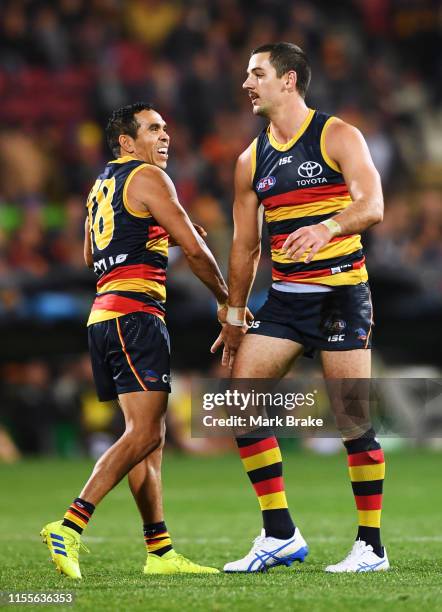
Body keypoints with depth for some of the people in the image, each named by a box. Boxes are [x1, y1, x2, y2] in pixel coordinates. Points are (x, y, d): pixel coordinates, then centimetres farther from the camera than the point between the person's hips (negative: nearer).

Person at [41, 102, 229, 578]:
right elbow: (194, 248, -8)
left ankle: (159, 552, 7)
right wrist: (225, 300, 5)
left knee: (148, 437, 9)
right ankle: (69, 526, -24)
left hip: (103, 312, 10)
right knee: (145, 433, -14)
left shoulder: (101, 183, 21)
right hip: (135, 311, -10)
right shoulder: (147, 177, -4)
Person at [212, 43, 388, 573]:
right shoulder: (252, 160, 12)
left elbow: (372, 206, -19)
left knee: (353, 421, -6)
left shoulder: (337, 136, -5)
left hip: (341, 294, -6)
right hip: (284, 298, 6)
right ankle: (280, 535, 1)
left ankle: (371, 545, 3)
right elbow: (245, 244, 18)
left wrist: (327, 227, -38)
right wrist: (235, 316, 17)